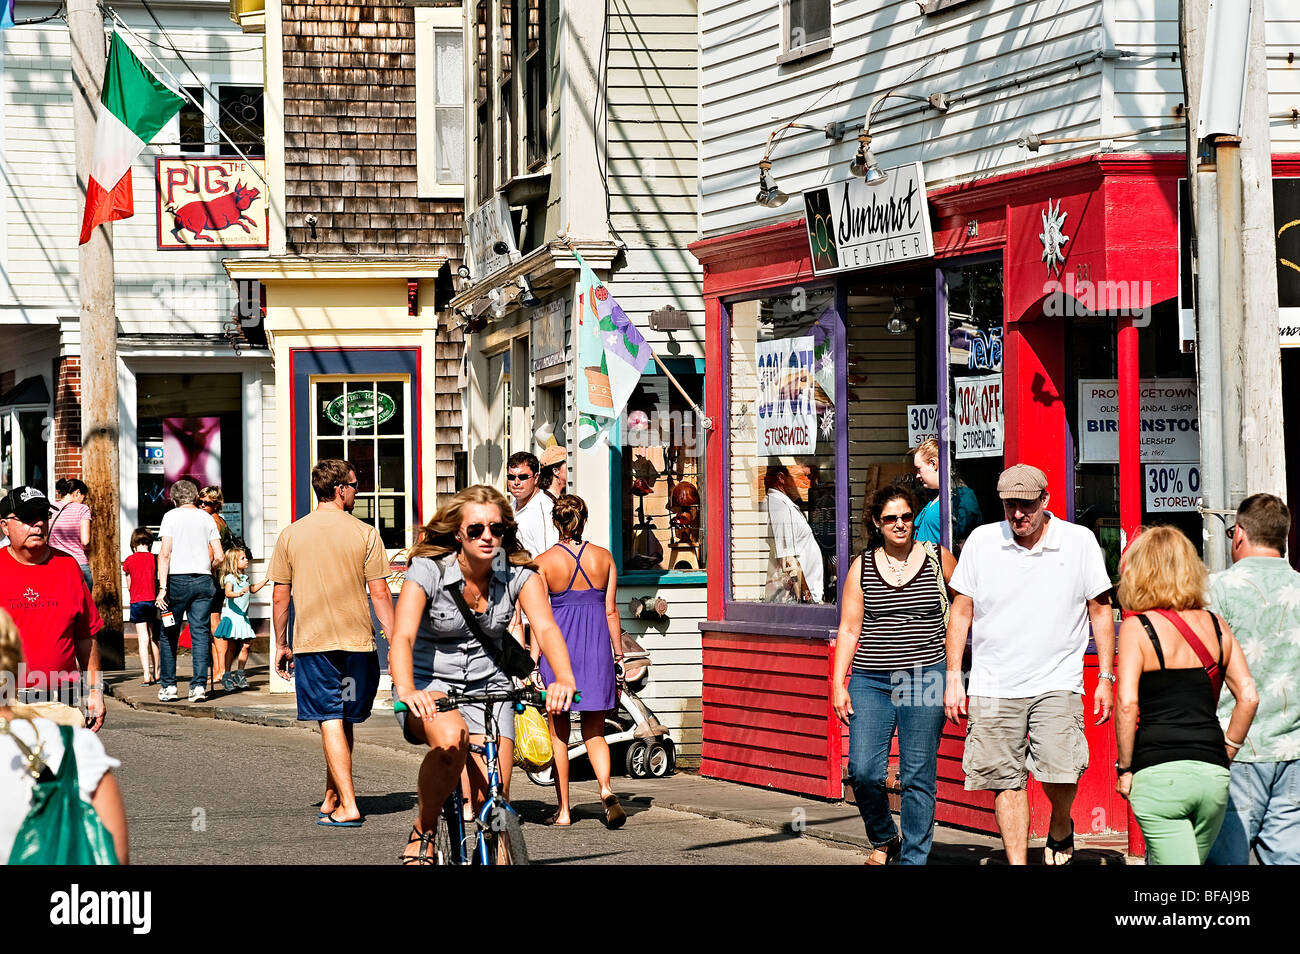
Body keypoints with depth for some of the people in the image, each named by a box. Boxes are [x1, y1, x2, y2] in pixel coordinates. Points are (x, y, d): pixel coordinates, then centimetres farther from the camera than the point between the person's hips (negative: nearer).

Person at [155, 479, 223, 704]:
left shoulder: (171, 516, 0)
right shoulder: (207, 518, 7)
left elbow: (165, 553, -9)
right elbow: (219, 556, 2)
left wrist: (162, 587, -12)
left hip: (177, 579, -2)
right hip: (203, 582, 2)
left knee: (169, 635, 8)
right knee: (201, 633, 3)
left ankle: (168, 686, 9)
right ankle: (199, 685, -3)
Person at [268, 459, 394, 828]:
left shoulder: (291, 535, 2)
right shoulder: (364, 534, -4)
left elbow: (280, 596, 4)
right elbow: (380, 593, -5)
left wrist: (281, 645, 14)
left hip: (311, 641, 0)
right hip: (357, 642, 0)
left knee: (330, 721, -2)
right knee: (345, 721, 15)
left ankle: (347, 806, -11)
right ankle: (332, 798, 24)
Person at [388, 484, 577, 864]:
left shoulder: (519, 573, -9)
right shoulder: (427, 570, -17)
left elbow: (546, 628, -22)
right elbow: (402, 637, -29)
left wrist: (565, 679, -43)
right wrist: (406, 690, -49)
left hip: (487, 686, 3)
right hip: (429, 683, -3)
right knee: (450, 738, -36)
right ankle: (423, 832, -13)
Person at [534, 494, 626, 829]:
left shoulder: (544, 562, -6)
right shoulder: (603, 557, 1)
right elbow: (611, 611, 2)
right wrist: (619, 655, 10)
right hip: (597, 647, 2)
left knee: (559, 734, 10)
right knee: (594, 732, 10)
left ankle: (564, 810, 11)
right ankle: (606, 790, -16)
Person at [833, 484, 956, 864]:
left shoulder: (938, 559, 4)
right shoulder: (862, 567, 7)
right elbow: (848, 629, 8)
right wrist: (838, 684, 0)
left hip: (925, 680, -1)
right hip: (870, 682, 1)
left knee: (918, 776, -1)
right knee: (863, 772, -7)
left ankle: (913, 856, 9)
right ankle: (883, 839, 19)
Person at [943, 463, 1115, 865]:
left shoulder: (1079, 541, 1)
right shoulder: (982, 541, 2)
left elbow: (1100, 610, 8)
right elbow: (960, 611, 9)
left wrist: (1106, 678, 4)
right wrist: (953, 677, 4)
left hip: (1057, 681, -2)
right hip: (993, 685, 2)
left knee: (1060, 772, -15)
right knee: (1006, 781, 2)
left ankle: (1060, 826, 16)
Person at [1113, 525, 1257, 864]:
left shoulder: (1137, 628, -4)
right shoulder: (1215, 626, 10)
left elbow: (1127, 703, -12)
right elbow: (1248, 697, 5)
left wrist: (1124, 768, -3)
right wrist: (1225, 753, 14)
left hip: (1158, 772, -5)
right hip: (1213, 773, 5)